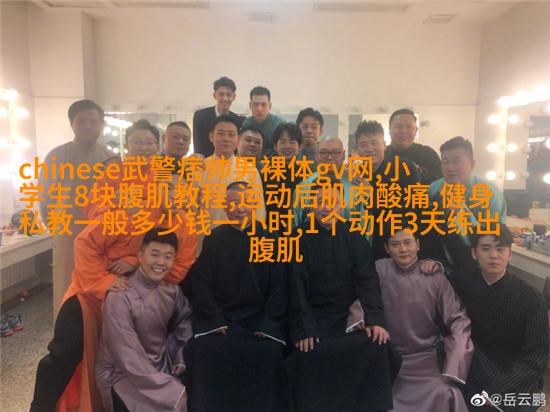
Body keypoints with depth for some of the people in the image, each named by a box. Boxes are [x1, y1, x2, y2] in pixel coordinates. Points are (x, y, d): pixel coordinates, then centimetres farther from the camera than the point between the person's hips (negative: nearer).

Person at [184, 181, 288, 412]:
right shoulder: (212, 240, 6)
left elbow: (278, 287, 3)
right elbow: (201, 285, 1)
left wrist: (268, 326, -8)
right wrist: (216, 322, -11)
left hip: (260, 320, 0)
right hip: (219, 318, 1)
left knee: (270, 351, -24)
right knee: (206, 349, -23)